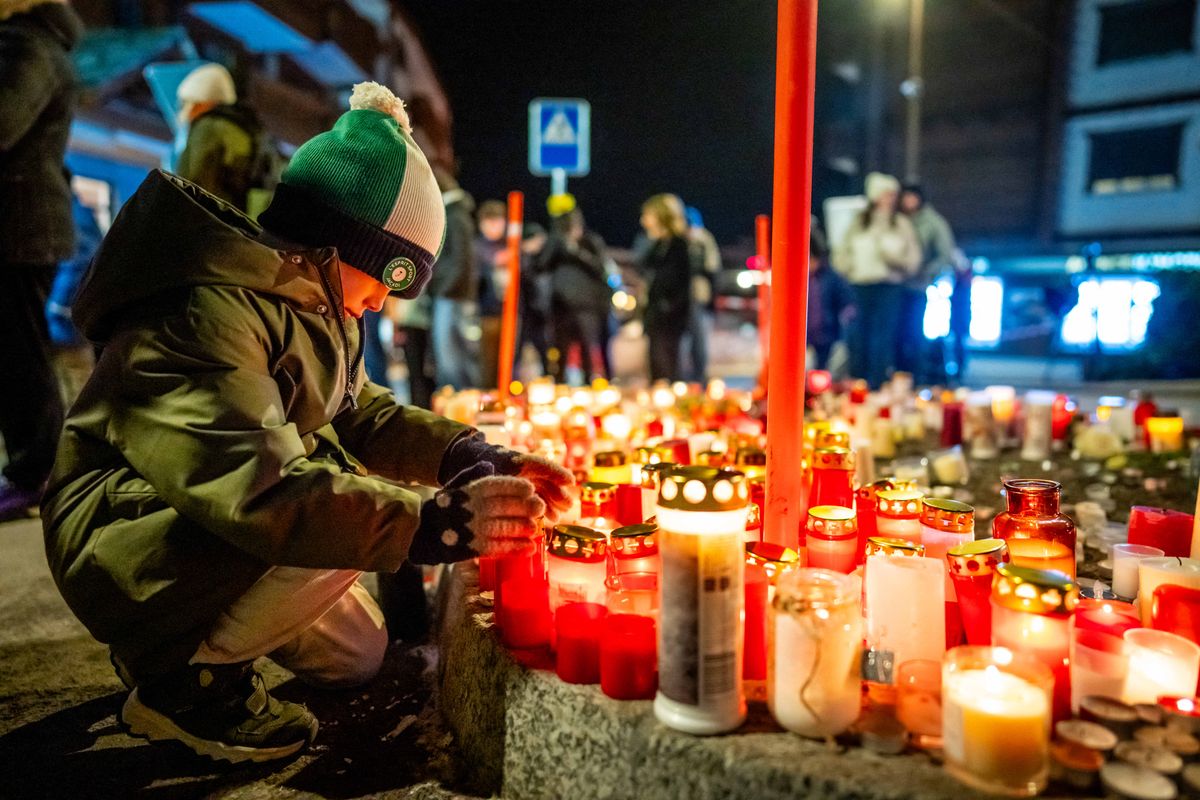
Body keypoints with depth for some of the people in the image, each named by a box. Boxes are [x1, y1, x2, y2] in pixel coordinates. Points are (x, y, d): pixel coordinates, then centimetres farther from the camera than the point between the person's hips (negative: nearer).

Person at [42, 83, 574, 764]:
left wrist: (473, 459, -10)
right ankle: (178, 672, -12)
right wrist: (432, 522, -44)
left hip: (206, 537, 9)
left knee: (361, 654, 11)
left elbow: (361, 413, 5)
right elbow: (255, 488, -40)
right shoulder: (207, 318, -29)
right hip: (126, 554, -9)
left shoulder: (310, 305, 3)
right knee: (342, 515, -32)